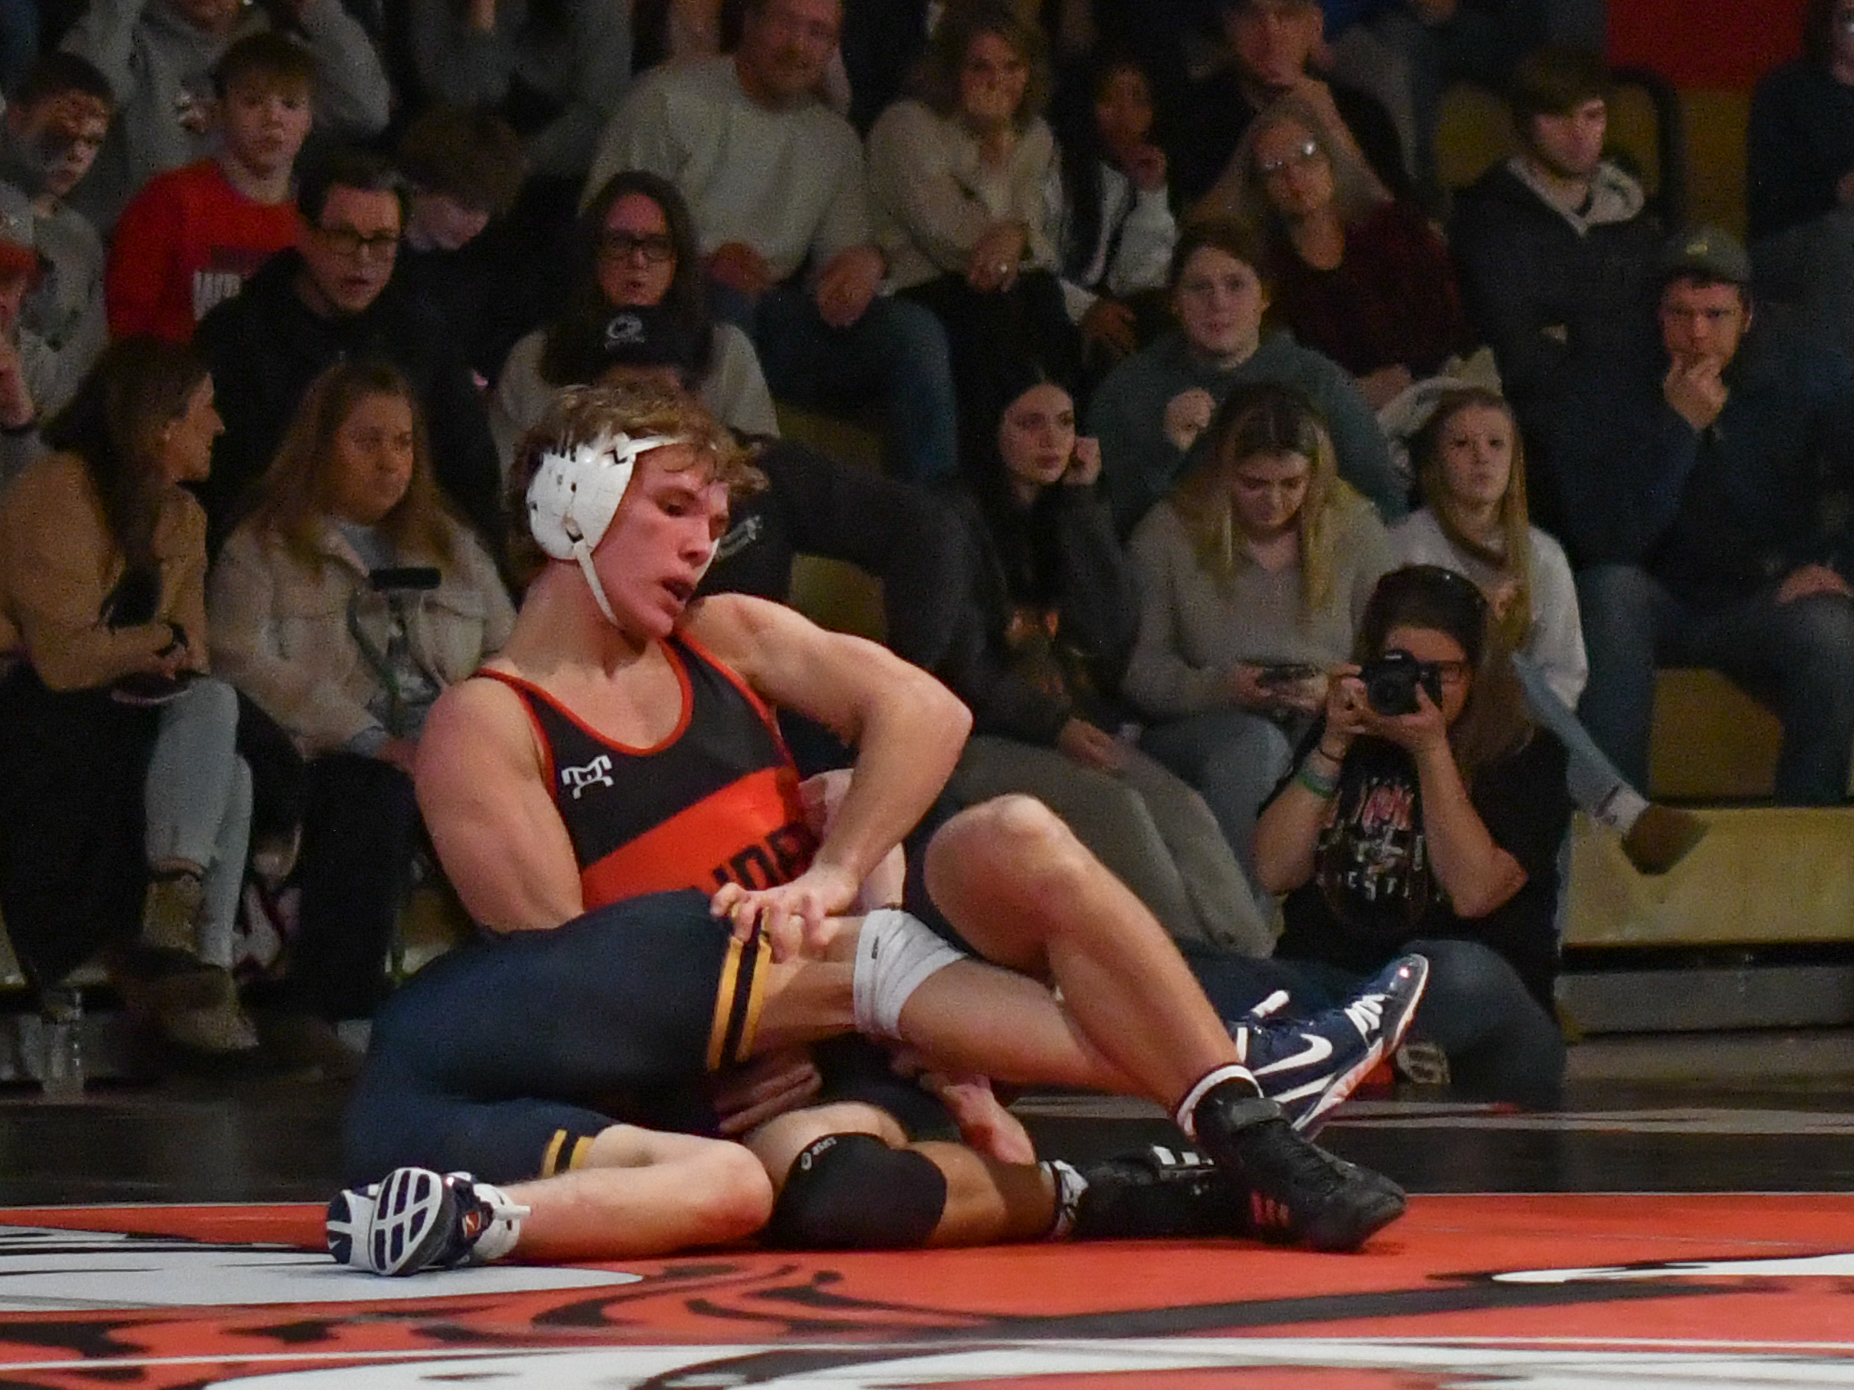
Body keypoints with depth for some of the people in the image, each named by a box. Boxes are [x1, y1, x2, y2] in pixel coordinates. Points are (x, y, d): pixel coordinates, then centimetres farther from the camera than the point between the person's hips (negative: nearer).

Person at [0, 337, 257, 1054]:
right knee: (213, 708, -24)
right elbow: (64, 659, -21)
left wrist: (127, 657, -16)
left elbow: (189, 662, 6)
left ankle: (201, 967, -24)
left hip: (119, 723, 8)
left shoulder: (181, 516, 13)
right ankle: (173, 905, -29)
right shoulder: (58, 493, -14)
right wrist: (159, 642, -4)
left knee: (228, 774, -20)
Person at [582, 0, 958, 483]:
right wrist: (701, 264, -23)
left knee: (916, 330, -19)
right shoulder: (669, 101, 2)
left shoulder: (835, 140, 20)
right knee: (727, 300, -40)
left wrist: (867, 261, -13)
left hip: (776, 318, 4)